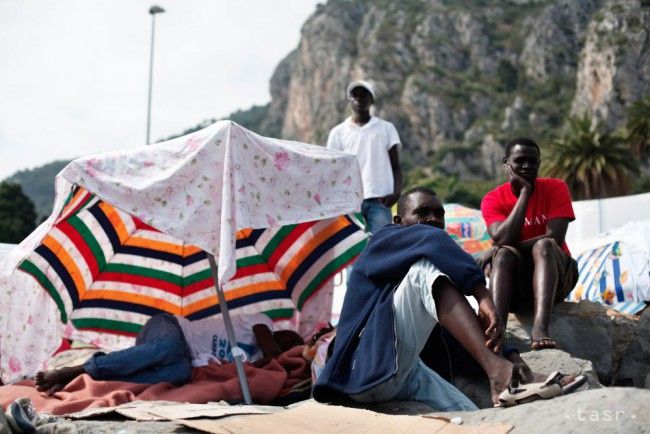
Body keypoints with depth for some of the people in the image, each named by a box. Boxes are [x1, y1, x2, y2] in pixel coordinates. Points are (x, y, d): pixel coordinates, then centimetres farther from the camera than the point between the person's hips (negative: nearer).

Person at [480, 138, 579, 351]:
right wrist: (524, 192, -19)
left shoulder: (556, 188, -4)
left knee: (544, 245, -31)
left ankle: (540, 329, -51)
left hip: (555, 276, 0)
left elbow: (554, 238, -18)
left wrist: (494, 252, -20)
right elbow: (503, 239, -22)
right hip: (513, 281, 0)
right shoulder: (493, 199, -4)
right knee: (503, 254, -31)